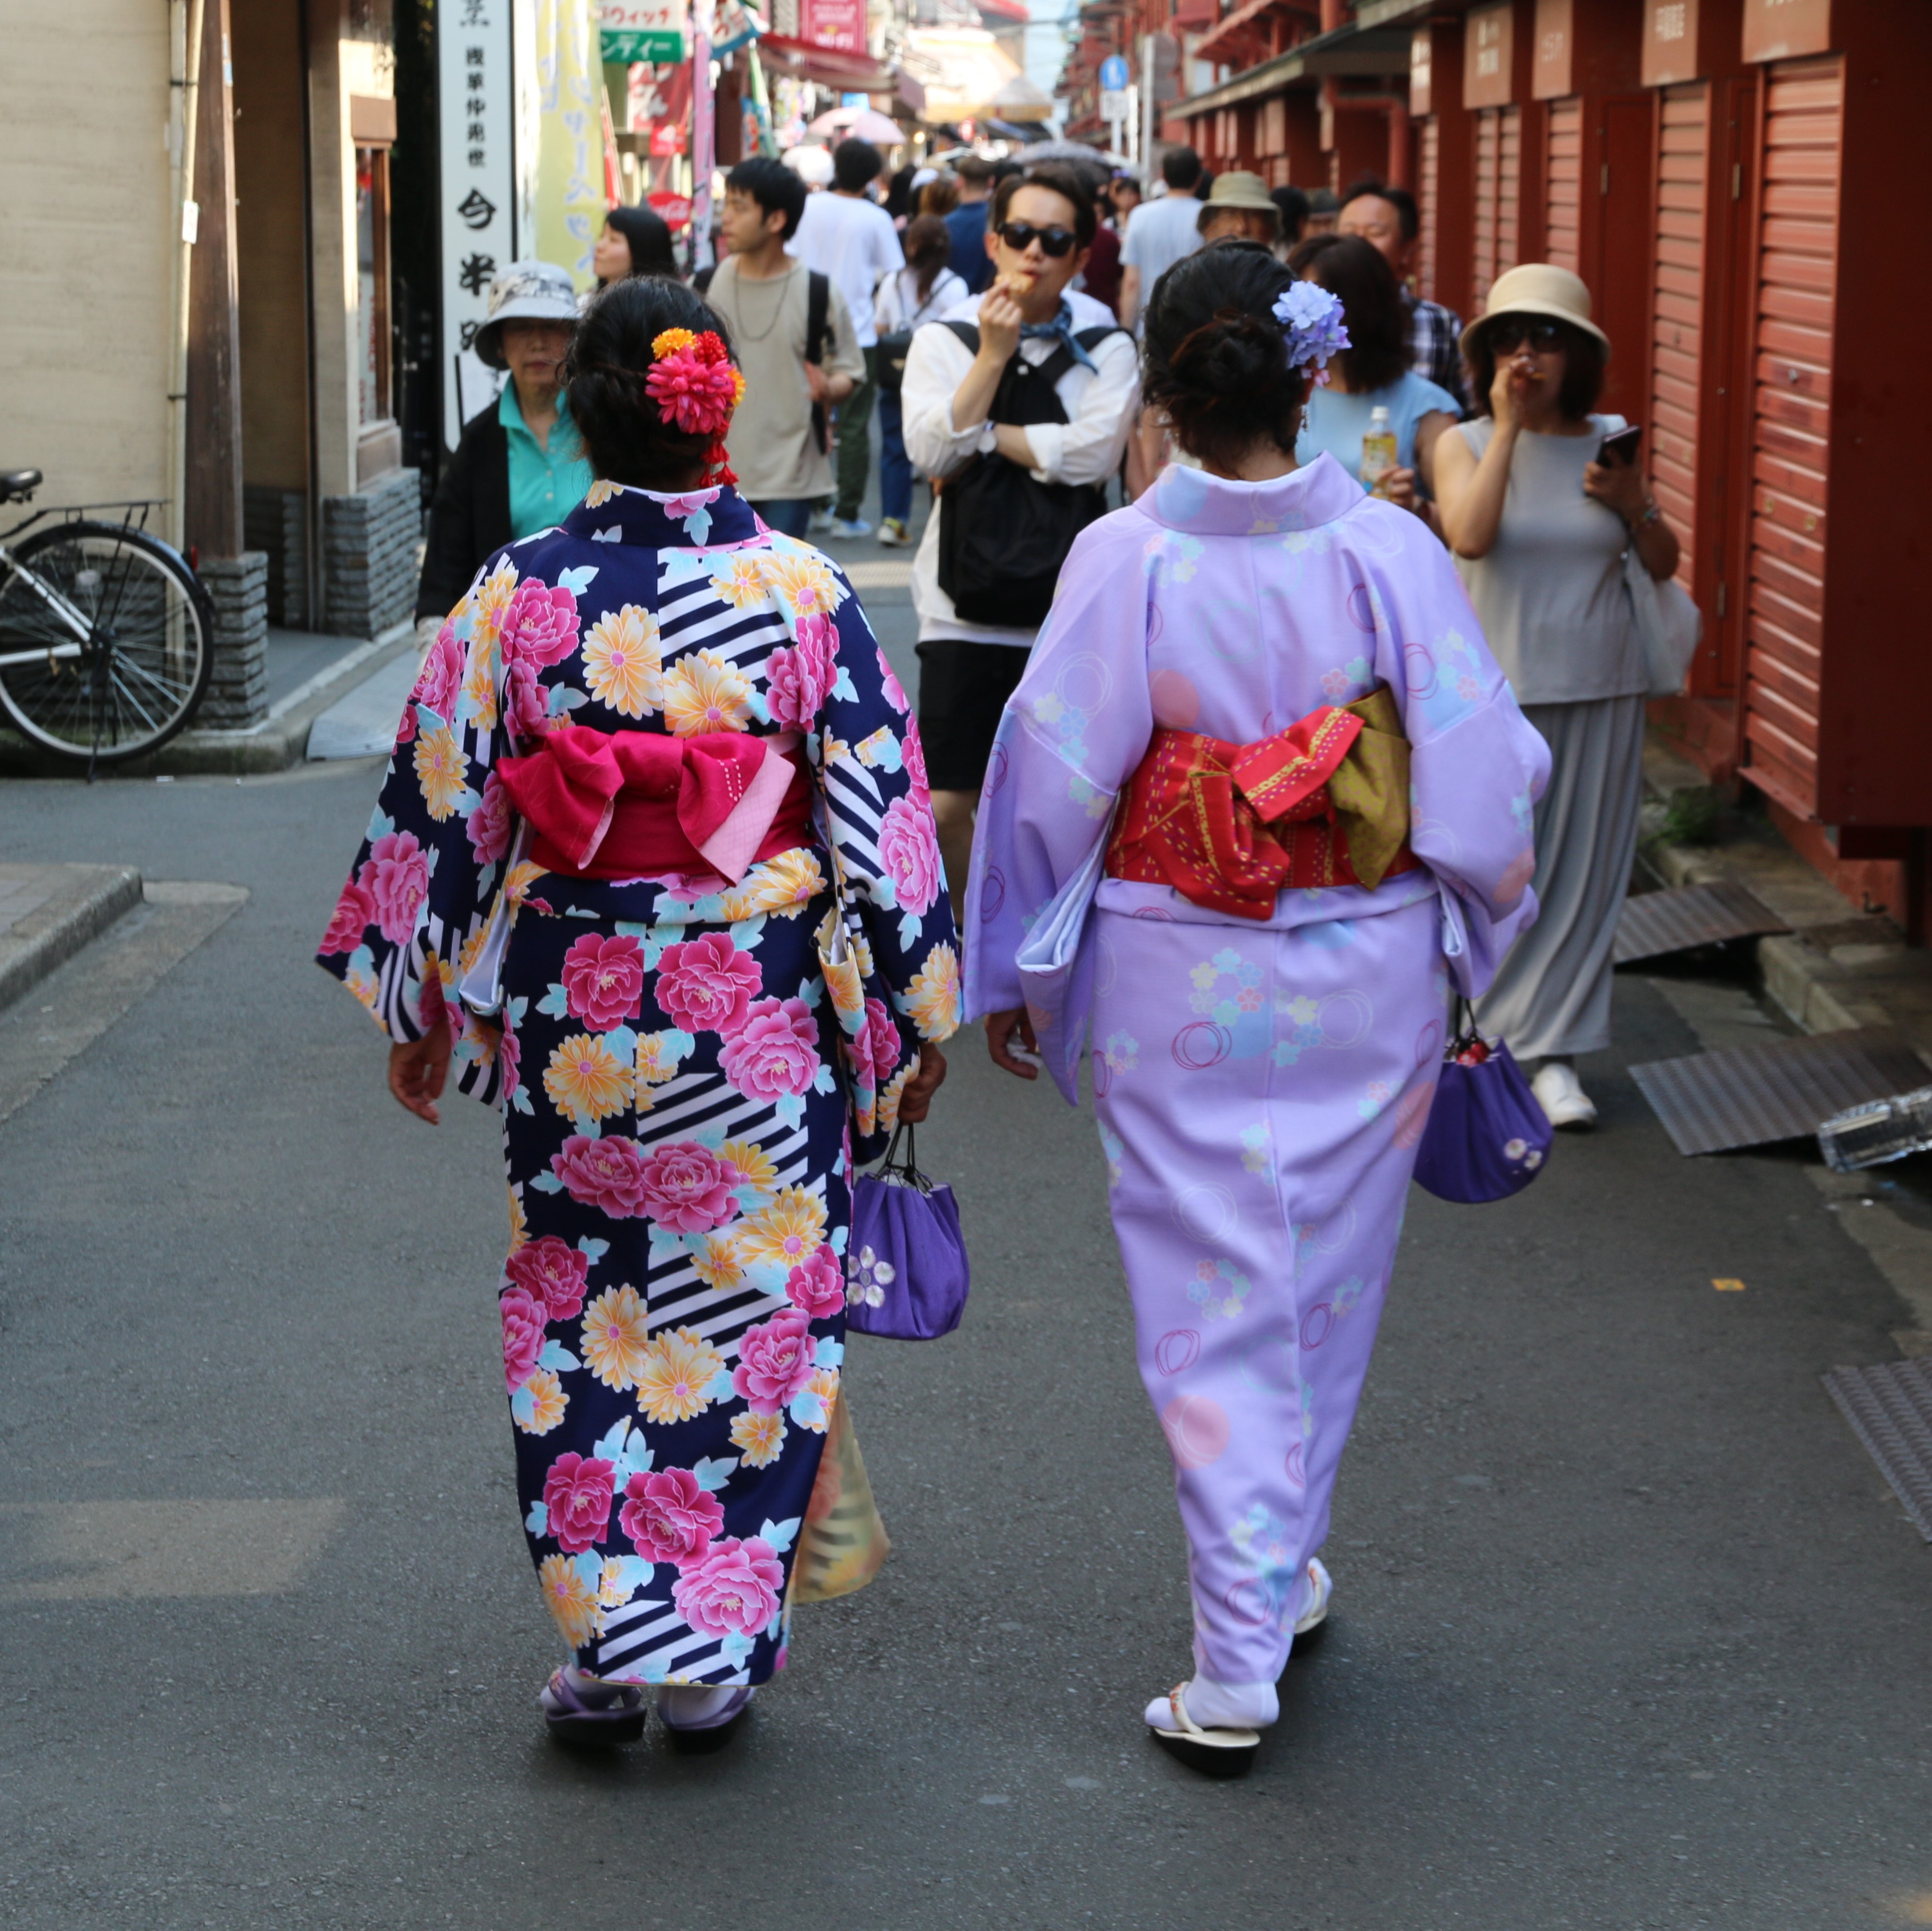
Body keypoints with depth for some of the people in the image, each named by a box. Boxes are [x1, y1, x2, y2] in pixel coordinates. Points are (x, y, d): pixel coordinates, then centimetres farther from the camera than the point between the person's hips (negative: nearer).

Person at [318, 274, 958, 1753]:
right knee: (754, 1314, 12)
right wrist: (919, 1007, 5)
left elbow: (441, 809, -1)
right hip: (762, 1016, 0)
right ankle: (718, 1647, 18)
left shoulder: (516, 593, -6)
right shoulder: (801, 588, -7)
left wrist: (422, 1005, 11)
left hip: (570, 1015, 1)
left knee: (583, 1319, 14)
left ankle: (611, 1644, 18)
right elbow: (883, 808, -5)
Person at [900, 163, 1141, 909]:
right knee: (946, 807, -3)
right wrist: (995, 355, -13)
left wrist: (983, 437, -11)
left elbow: (1094, 450, -14)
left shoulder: (1104, 347, 2)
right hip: (968, 603, 0)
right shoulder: (945, 338, 4)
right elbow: (931, 451, -11)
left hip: (1068, 604, 0)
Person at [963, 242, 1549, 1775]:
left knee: (1211, 1305, 5)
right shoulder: (1389, 552, -10)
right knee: (1328, 1282, 19)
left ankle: (1239, 1669, 3)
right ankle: (1285, 1575, 37)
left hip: (1176, 983, -1)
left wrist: (1014, 974, 6)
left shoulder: (1124, 561, -12)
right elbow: (1480, 772, -5)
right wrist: (1481, 937, 11)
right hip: (1364, 978, 2)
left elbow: (1052, 780, -7)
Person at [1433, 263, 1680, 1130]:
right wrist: (1507, 427, -17)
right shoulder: (1465, 443, -1)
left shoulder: (1611, 443, 5)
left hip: (1599, 688, 2)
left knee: (1583, 870, 3)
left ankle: (1552, 1049, 12)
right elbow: (1469, 536, -21)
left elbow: (1664, 566, 11)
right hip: (1494, 686, -2)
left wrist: (1636, 505, -9)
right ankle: (1475, 1024, 22)